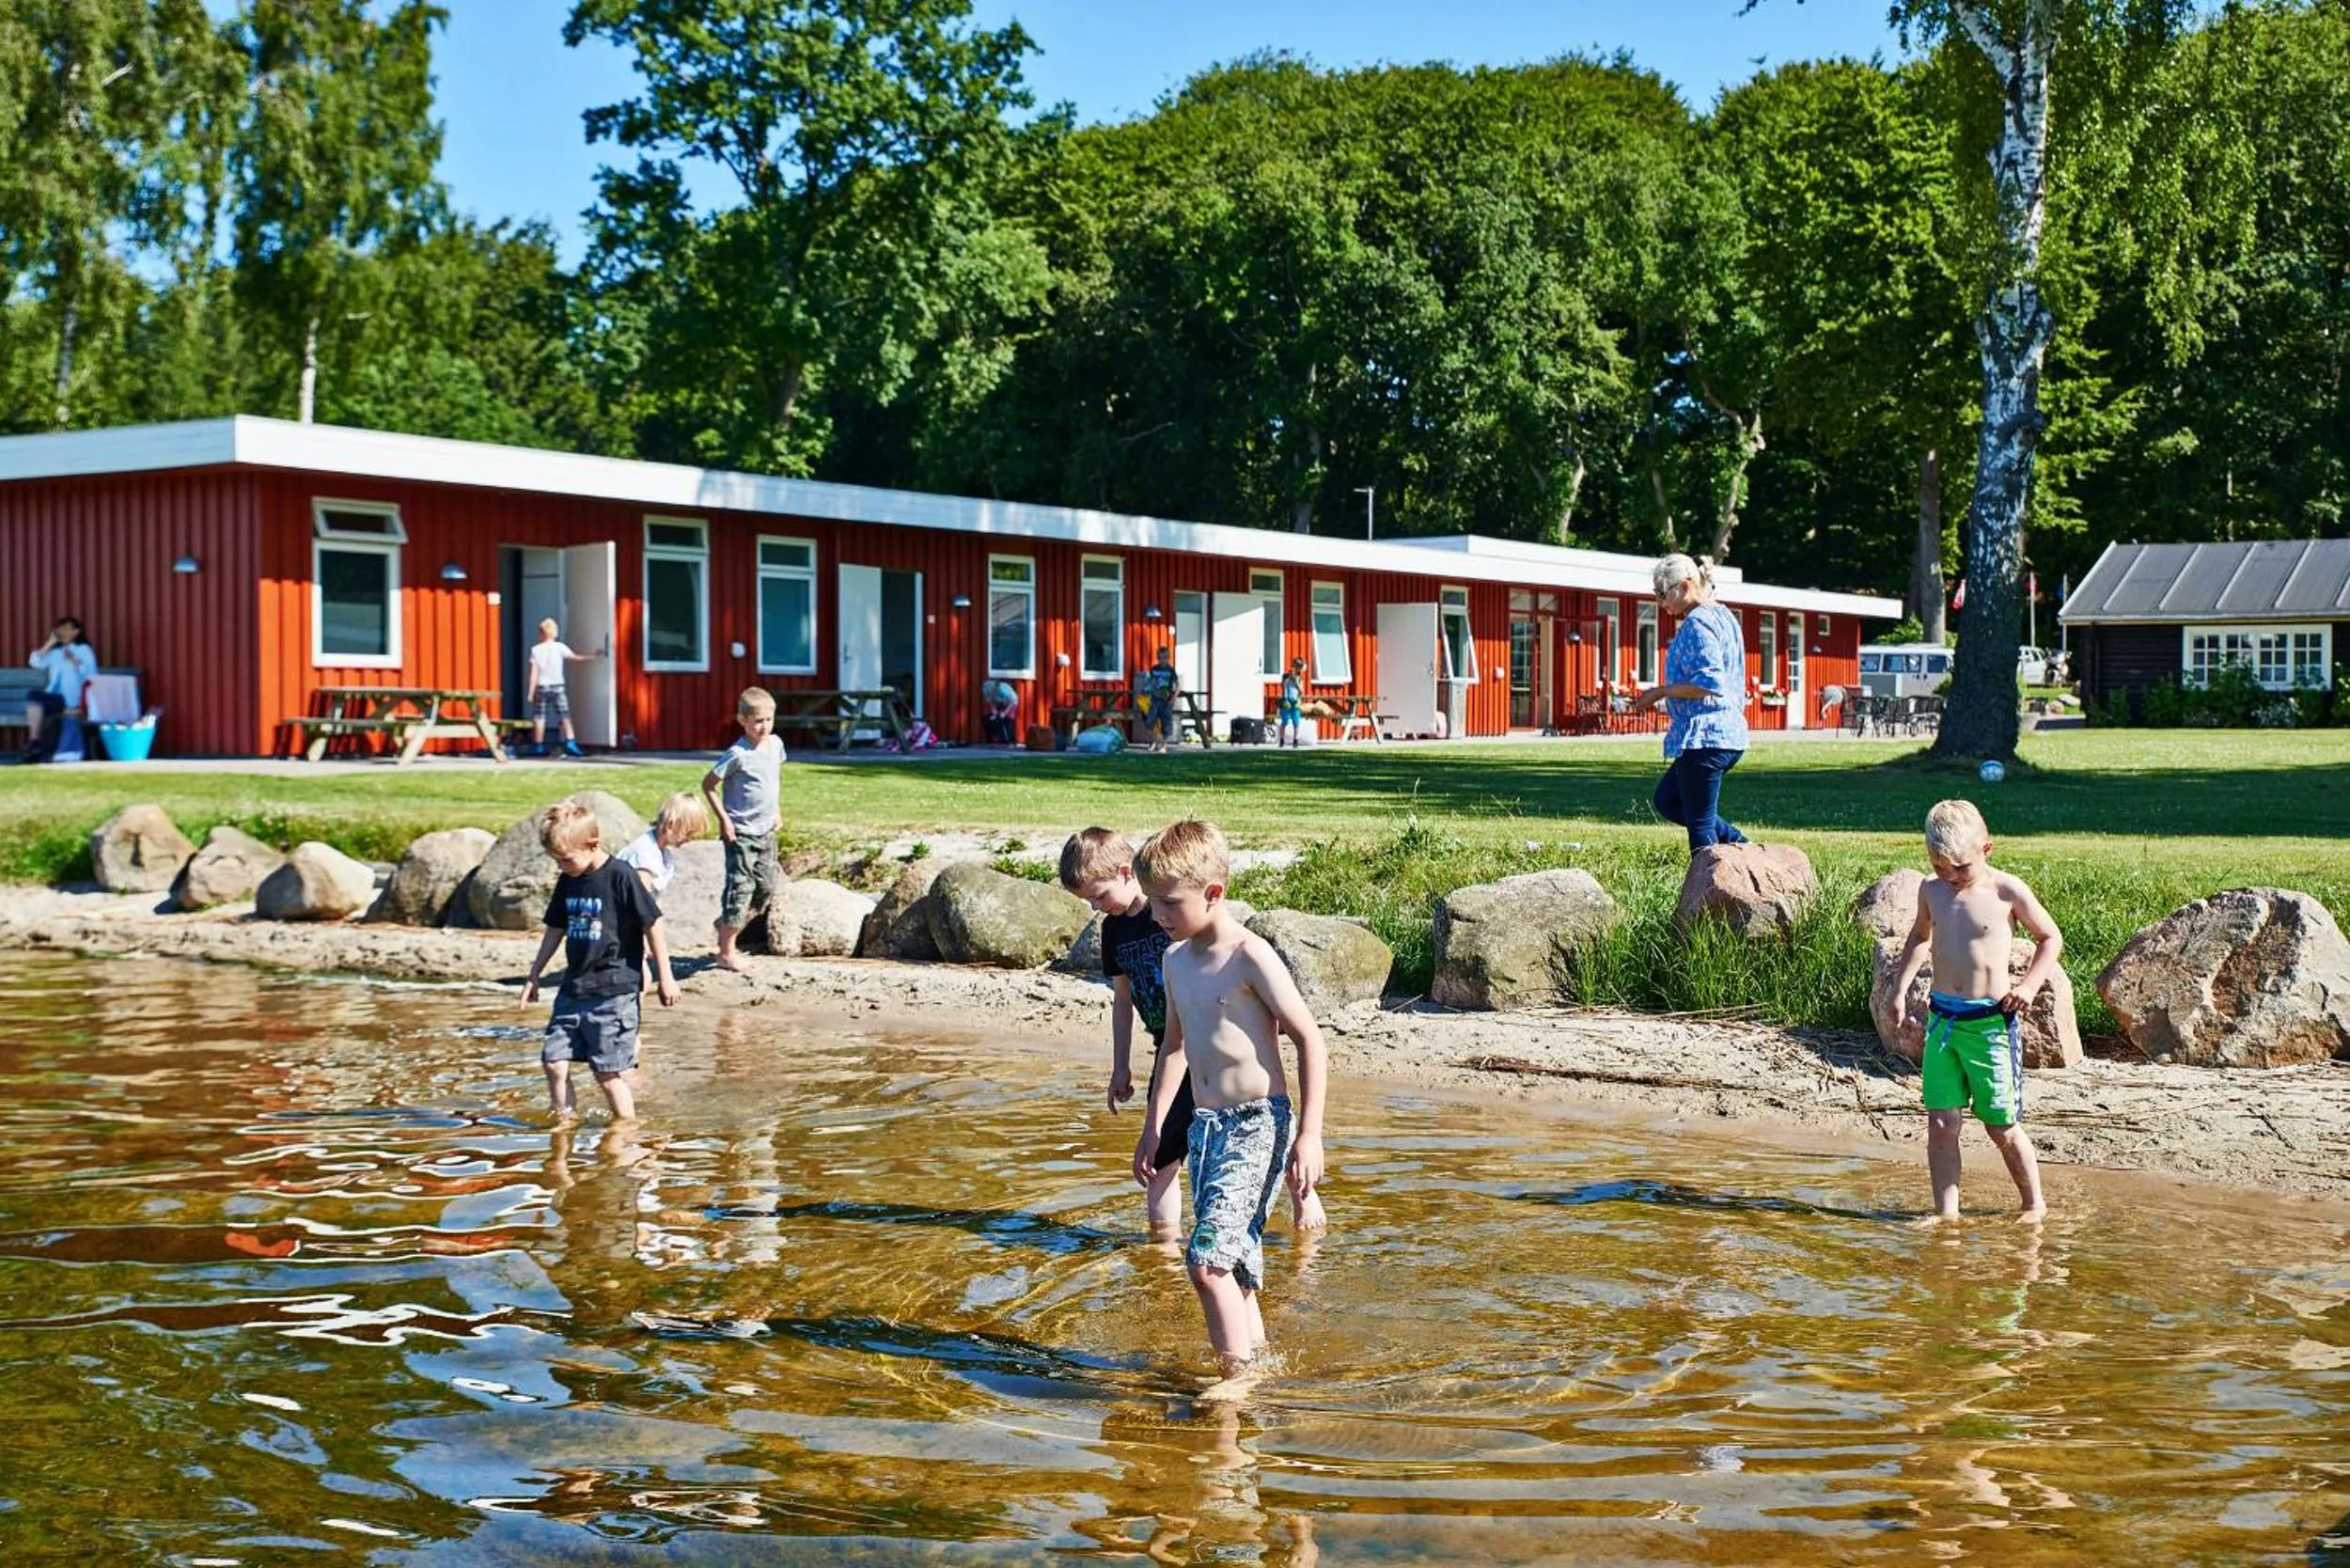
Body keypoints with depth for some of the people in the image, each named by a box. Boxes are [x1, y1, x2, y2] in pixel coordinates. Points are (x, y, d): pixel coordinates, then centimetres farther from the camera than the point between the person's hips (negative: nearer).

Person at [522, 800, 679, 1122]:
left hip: (614, 992, -7)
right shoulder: (567, 882, 9)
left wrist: (665, 978, -5)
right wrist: (534, 975, 22)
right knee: (553, 1059, 1)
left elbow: (652, 926, -8)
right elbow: (555, 931, 21)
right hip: (573, 989, 7)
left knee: (608, 1071, -4)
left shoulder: (620, 878, -12)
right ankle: (562, 1120, 14)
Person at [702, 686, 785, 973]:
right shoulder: (738, 754, -17)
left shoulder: (775, 745, 4)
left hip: (766, 832, 7)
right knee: (740, 889, -5)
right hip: (741, 834, -7)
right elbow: (708, 784, -10)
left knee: (767, 889, 9)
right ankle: (726, 953, 6)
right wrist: (723, 819, -14)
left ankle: (726, 930, 27)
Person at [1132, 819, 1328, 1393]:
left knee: (1208, 1255, -15)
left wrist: (1309, 1135, -16)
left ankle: (1239, 1375, -6)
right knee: (1233, 1260, 9)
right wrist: (1153, 1126, 26)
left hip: (1258, 1124, -8)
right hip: (1205, 1125, 8)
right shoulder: (1176, 959, 11)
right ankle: (1255, 1357, 20)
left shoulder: (1250, 957, -14)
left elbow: (1310, 1041, -13)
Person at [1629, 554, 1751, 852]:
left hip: (1704, 737, -11)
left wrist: (1661, 692, -13)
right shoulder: (1724, 617, 17)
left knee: (1700, 827, -4)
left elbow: (1710, 680, -24)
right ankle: (1741, 847, 15)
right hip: (1730, 734, 11)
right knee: (1667, 800, 22)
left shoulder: (1697, 623, -14)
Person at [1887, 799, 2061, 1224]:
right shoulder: (1931, 890, 7)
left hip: (1991, 1022, -4)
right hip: (1942, 1019, 4)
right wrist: (1901, 990, 19)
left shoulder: (2007, 890, -6)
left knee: (2002, 1127, 3)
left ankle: (2034, 1205, 22)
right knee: (1941, 1124, -1)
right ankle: (1946, 1213, 7)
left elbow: (2051, 938, 5)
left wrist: (2030, 984, -9)